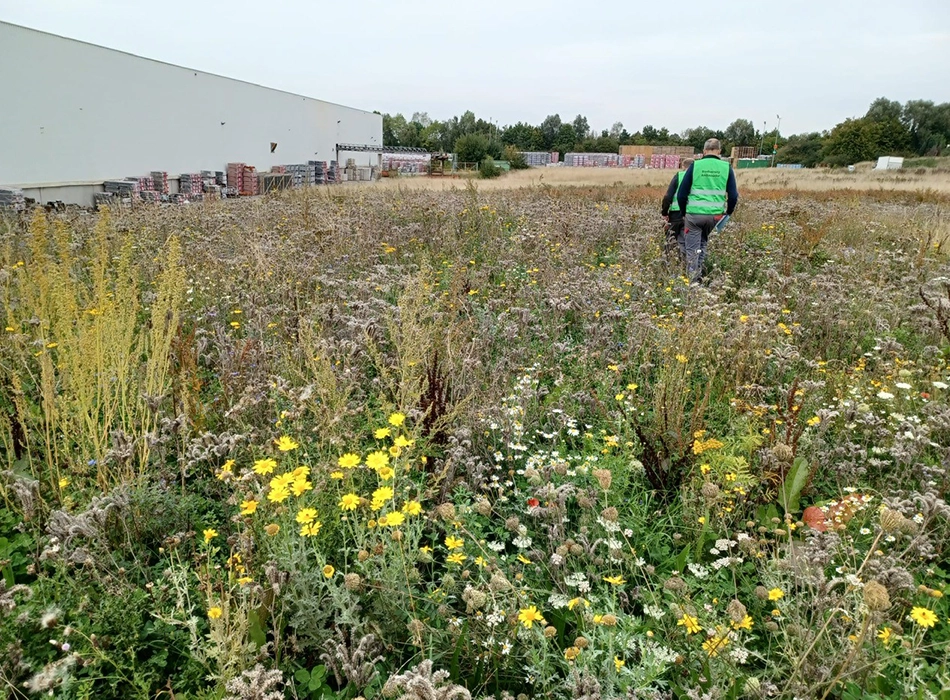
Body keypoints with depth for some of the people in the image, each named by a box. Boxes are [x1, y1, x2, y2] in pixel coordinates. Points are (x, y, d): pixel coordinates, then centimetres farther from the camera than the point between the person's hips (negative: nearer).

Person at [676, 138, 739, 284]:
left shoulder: (695, 165, 0)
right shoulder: (726, 167, 3)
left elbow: (681, 194, 0)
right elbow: (733, 195, 3)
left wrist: (684, 211, 17)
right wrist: (729, 212, 21)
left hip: (694, 214, -2)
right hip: (714, 215, 2)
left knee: (692, 249, 5)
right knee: (702, 242, 25)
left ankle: (693, 280, 2)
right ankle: (698, 272, 21)